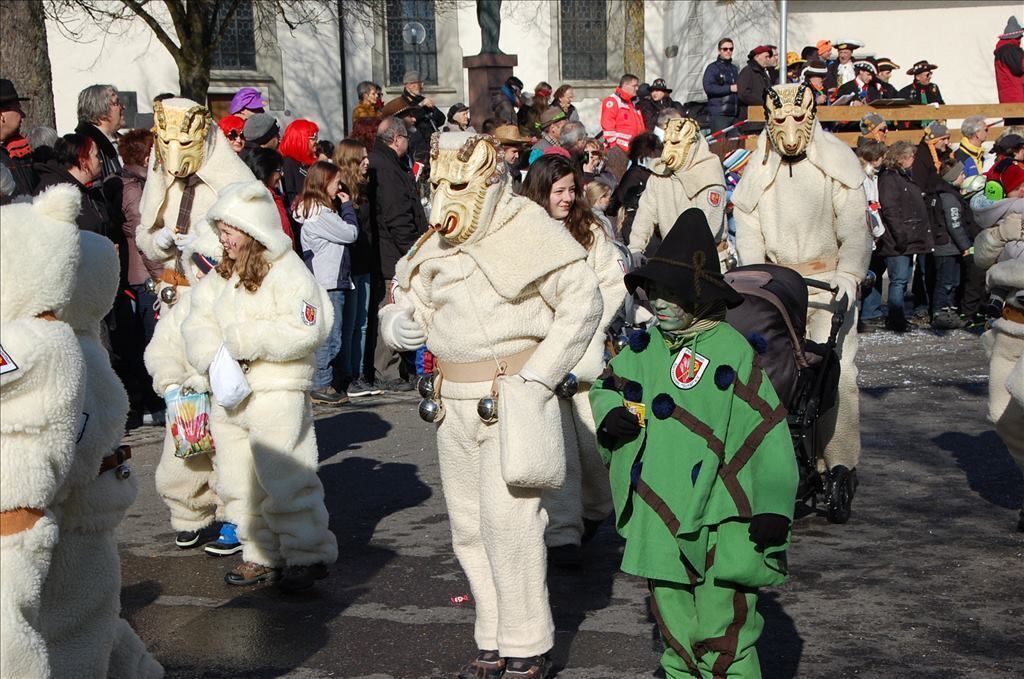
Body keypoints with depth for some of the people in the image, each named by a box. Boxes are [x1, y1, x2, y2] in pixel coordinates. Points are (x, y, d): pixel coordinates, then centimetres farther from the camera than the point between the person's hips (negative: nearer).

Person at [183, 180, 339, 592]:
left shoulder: (287, 273, -10)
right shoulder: (221, 276, 13)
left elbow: (305, 330, -20)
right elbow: (198, 323, 10)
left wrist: (246, 340, -18)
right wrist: (213, 355, -11)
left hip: (277, 393, -8)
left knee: (285, 481, -7)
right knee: (237, 482, 13)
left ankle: (309, 554, 4)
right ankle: (261, 555, 23)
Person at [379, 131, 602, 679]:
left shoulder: (526, 229, -9)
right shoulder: (433, 247, 11)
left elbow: (582, 301, -13)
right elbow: (405, 303, 20)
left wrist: (537, 376, -16)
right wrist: (396, 324, -6)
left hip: (512, 400, -7)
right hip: (454, 406, 7)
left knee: (508, 523, -9)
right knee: (468, 528, 11)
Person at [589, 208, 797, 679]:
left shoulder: (733, 352, -11)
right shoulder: (643, 350, 7)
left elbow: (767, 432, -11)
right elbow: (607, 385, 25)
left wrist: (773, 509, -14)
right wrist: (610, 413, 1)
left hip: (719, 526, -6)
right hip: (659, 523, 6)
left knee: (721, 638, -6)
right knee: (675, 631, 17)